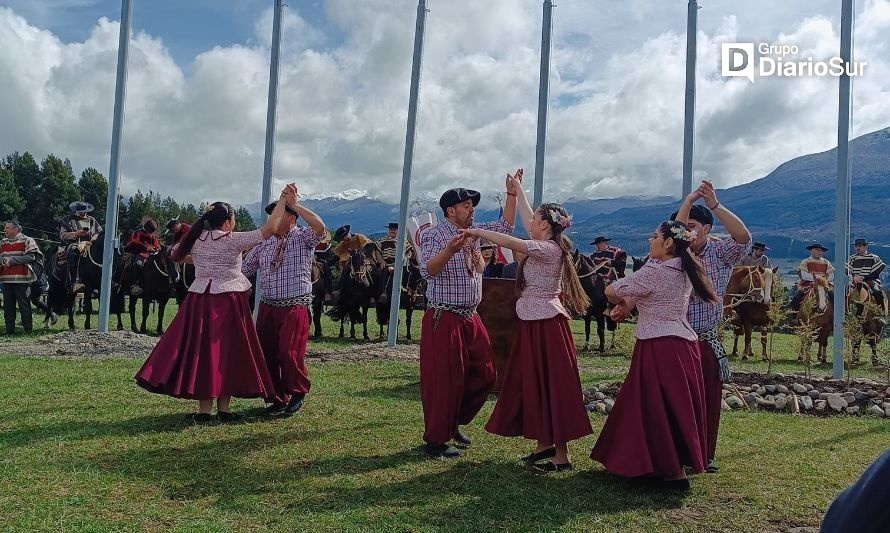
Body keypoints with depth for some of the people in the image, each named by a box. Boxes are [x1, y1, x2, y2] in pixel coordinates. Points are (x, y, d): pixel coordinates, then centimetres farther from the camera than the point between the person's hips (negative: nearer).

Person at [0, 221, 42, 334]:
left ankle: (28, 330, 4)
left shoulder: (27, 241, -3)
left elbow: (31, 257, -13)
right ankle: (9, 330, 18)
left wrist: (12, 260, -14)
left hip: (21, 279, -6)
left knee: (24, 305, -2)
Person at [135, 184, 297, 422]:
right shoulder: (233, 240, -8)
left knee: (202, 350, 6)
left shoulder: (196, 240, 7)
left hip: (199, 301, 5)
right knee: (227, 352, 4)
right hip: (228, 302, -4)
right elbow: (269, 229, -12)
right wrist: (284, 199, -7)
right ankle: (223, 408, 8)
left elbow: (177, 254, 26)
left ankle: (204, 409, 7)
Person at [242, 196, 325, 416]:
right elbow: (244, 269, 17)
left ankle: (297, 394, 15)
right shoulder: (264, 243, 14)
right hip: (267, 306, 5)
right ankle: (277, 399, 23)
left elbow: (319, 227, -23)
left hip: (295, 307, -5)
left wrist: (295, 204, -21)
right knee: (267, 354, 7)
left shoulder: (303, 238, 0)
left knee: (290, 353, -10)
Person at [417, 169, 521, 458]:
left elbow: (504, 227, 19)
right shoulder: (434, 234, -10)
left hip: (470, 318, 8)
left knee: (484, 374, 12)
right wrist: (449, 250, -38)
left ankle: (453, 423, 30)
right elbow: (427, 271, -23)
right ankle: (436, 440, 12)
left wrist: (512, 193, 10)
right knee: (444, 379, -2)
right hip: (443, 319, -8)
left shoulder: (474, 232, 12)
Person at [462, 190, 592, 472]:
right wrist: (517, 190, 32)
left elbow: (507, 241, -26)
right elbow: (527, 219, 23)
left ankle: (561, 455, 2)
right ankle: (545, 444, 24)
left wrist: (476, 232, -16)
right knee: (533, 385, 14)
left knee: (551, 386, -5)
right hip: (533, 324, 10)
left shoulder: (549, 250, -16)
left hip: (546, 325, -10)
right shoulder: (545, 244, 9)